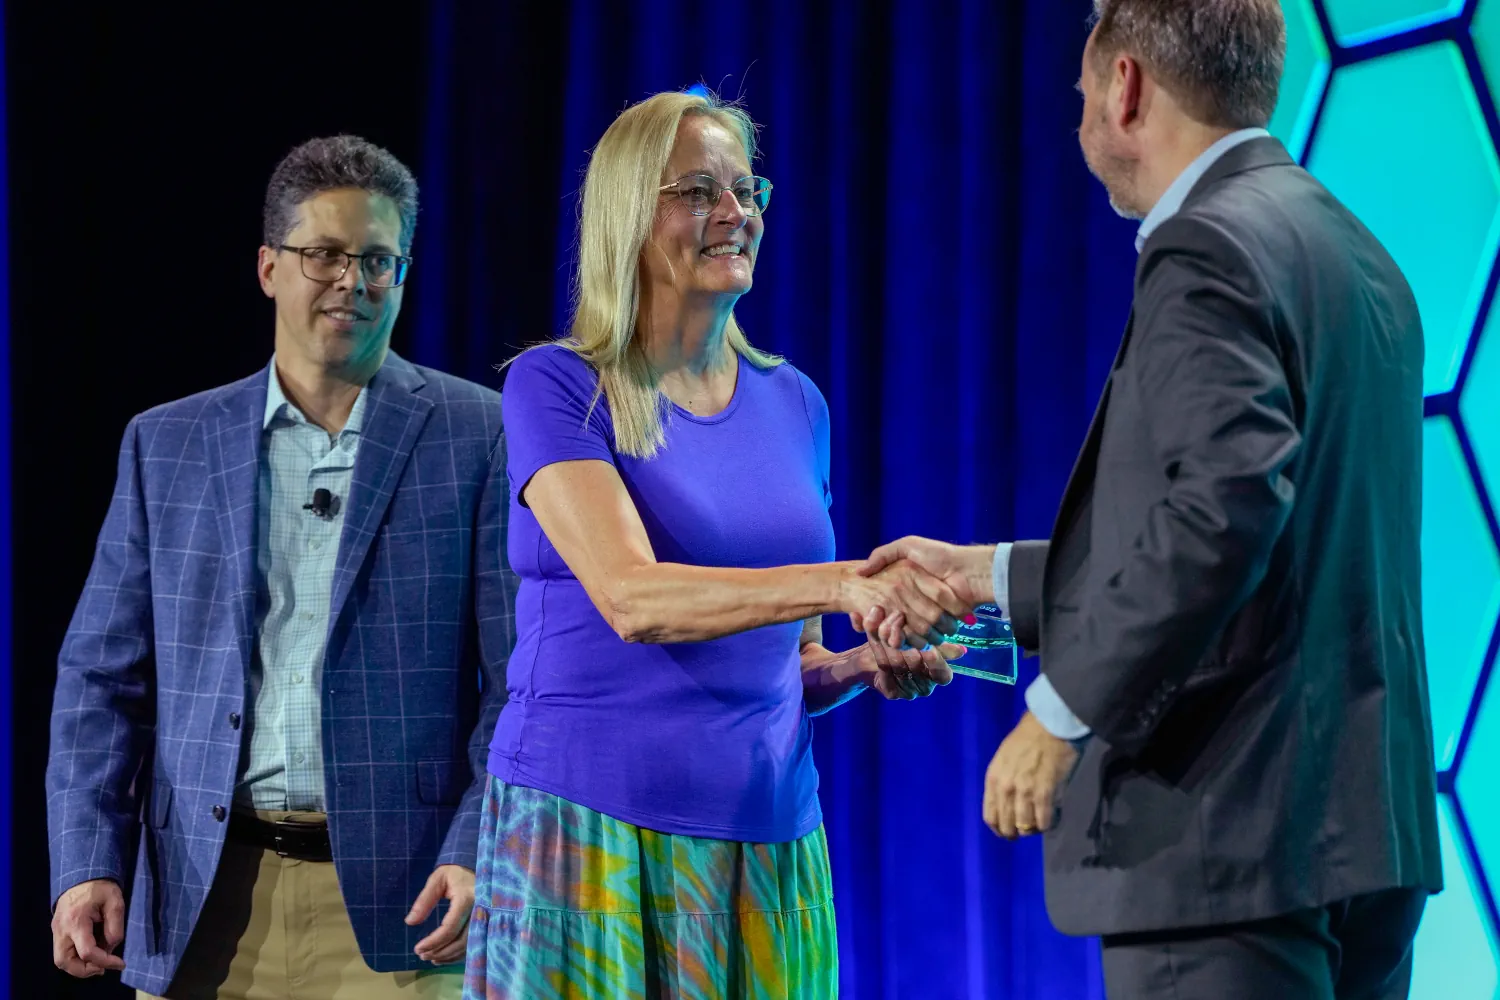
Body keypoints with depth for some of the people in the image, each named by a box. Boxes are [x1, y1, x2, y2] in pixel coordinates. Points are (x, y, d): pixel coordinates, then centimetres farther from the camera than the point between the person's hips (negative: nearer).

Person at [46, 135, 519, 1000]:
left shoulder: (481, 437, 3)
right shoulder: (166, 444, 11)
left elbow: (526, 674, -1)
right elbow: (104, 675, 10)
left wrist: (480, 856, -13)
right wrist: (86, 865, -2)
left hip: (394, 900, -2)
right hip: (205, 903, 3)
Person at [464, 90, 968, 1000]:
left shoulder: (795, 405, 13)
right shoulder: (558, 387, -3)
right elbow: (631, 599, -18)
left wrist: (866, 668, -3)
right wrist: (840, 584, -29)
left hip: (766, 839, 5)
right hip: (592, 827, -4)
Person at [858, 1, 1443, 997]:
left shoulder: (1208, 251, -12)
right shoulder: (1359, 255, 17)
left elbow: (1225, 501, -26)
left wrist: (1062, 713, -18)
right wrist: (991, 576, 25)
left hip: (1231, 838, -9)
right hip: (1365, 828, 9)